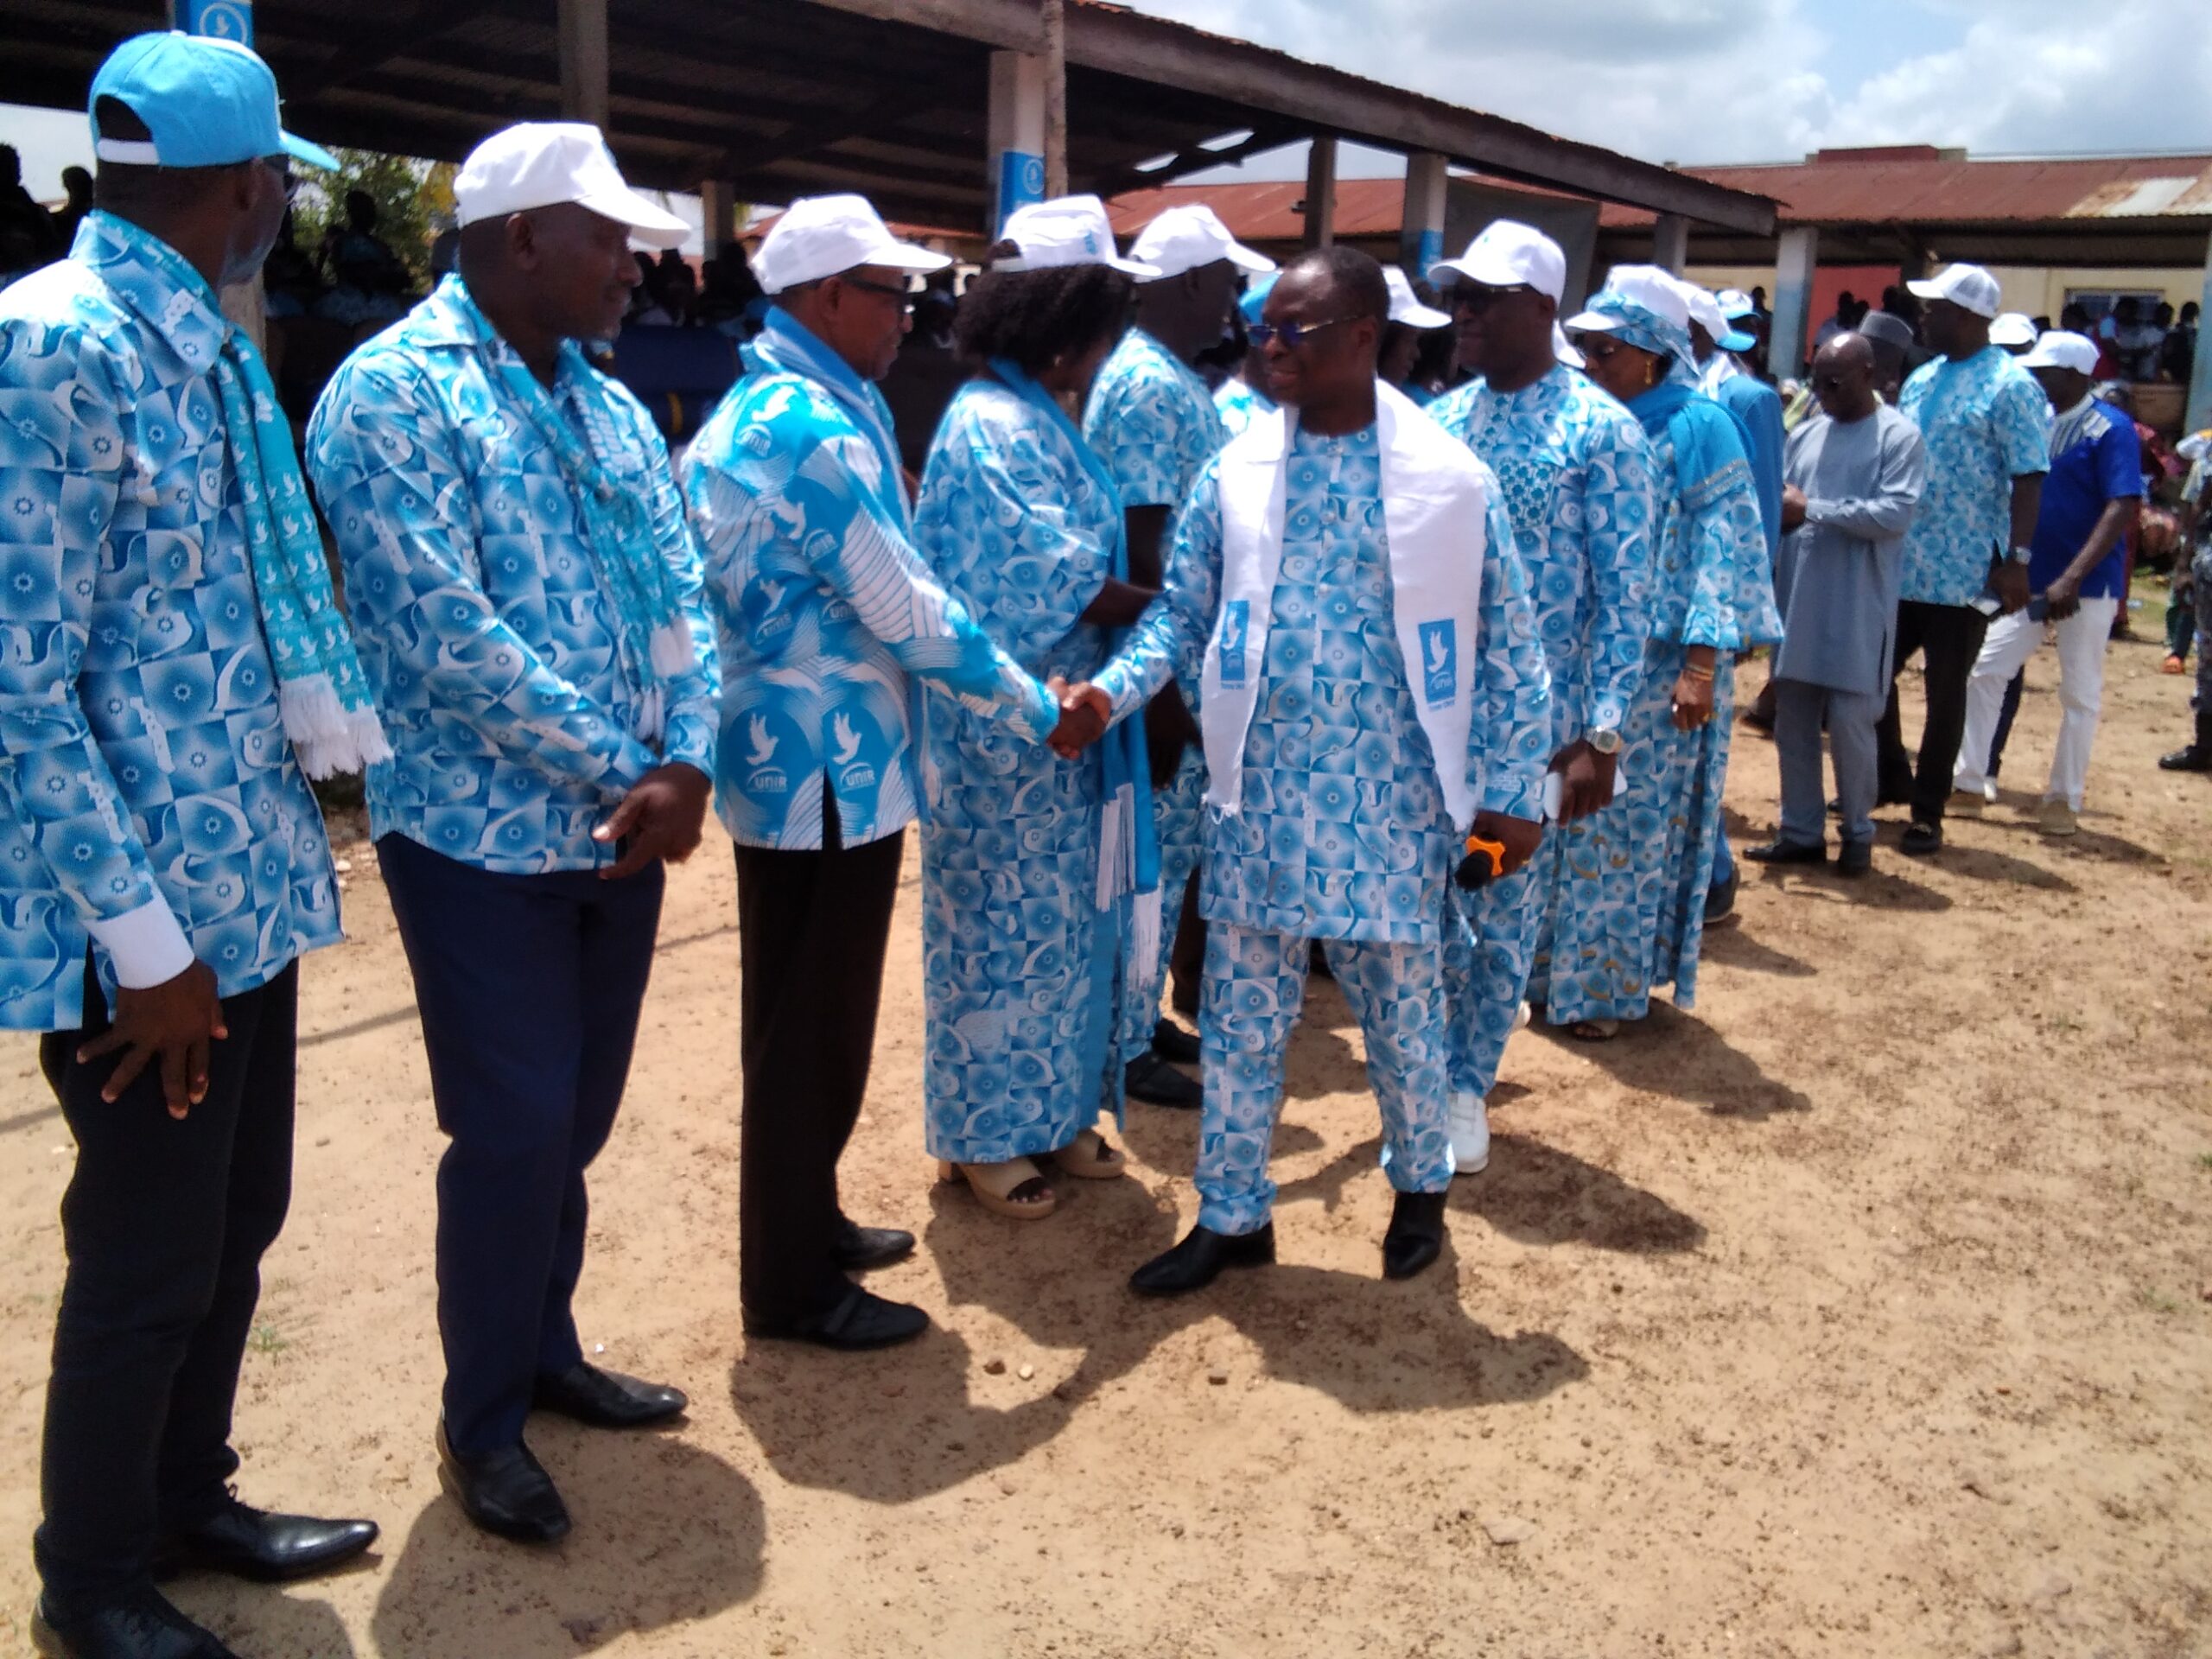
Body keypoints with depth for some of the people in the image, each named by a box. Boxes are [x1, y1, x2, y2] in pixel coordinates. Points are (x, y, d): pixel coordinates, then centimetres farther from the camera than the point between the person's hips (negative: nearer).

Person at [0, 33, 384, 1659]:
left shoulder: (210, 348, 10)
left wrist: (352, 743, 5)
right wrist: (142, 941, -19)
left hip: (250, 882, 8)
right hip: (140, 913, -8)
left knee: (238, 1220, 20)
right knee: (149, 1256, 7)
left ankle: (188, 1497, 42)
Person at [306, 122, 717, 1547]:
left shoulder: (611, 406, 11)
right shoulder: (391, 392, -12)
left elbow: (681, 596, 6)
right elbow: (446, 635, -21)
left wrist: (683, 766, -10)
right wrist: (619, 771, -17)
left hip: (623, 829, 7)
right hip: (486, 837, -7)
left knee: (579, 1118, 15)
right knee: (515, 1130, -1)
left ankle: (547, 1353, 35)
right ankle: (481, 1423, 20)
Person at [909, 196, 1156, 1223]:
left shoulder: (1035, 417, 11)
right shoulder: (996, 427, -18)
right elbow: (1063, 585, -22)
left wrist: (1146, 601, -3)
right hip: (1009, 732, -9)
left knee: (1064, 922, 16)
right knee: (1004, 928, 4)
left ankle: (1050, 1113, 30)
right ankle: (983, 1135, 20)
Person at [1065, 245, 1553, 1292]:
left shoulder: (1447, 480, -6)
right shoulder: (1234, 474, 2)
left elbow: (1505, 644, -2)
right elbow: (1183, 613, 7)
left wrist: (1513, 790, -3)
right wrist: (1114, 688, -11)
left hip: (1391, 803, -2)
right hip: (1258, 796, 3)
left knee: (1403, 1010, 13)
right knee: (1240, 1017, 10)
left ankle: (1421, 1187, 38)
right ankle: (1232, 1217, 27)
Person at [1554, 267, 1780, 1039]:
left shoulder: (1698, 426, -8)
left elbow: (1722, 548, -11)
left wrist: (1702, 665, -18)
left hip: (1659, 663, -5)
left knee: (1633, 823, 4)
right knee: (1570, 816, 10)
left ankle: (1610, 985, 16)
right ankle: (1561, 968, 24)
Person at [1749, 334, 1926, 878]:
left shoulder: (1899, 436, -4)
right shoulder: (1804, 435, 13)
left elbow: (1897, 513, -15)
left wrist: (1813, 510, -15)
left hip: (1857, 608, -5)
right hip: (1798, 600, 6)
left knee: (1849, 724, 0)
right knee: (1792, 723, 8)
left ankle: (1858, 833, 16)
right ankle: (1801, 832, 19)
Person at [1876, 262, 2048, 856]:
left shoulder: (2010, 387, -8)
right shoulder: (1920, 380, 13)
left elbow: (2029, 478, -13)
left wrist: (2016, 559, -20)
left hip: (1964, 574, -7)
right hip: (1898, 566, 7)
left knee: (1945, 695, 3)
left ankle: (1927, 812, 14)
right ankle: (1891, 779, 32)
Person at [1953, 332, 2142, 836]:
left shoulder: (2110, 429, -13)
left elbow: (2124, 509, -20)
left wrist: (2072, 578, -27)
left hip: (2088, 586, -6)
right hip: (2027, 580, 6)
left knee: (2080, 694, 5)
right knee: (1985, 671, 4)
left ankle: (2064, 799, 15)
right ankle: (1969, 781, 13)